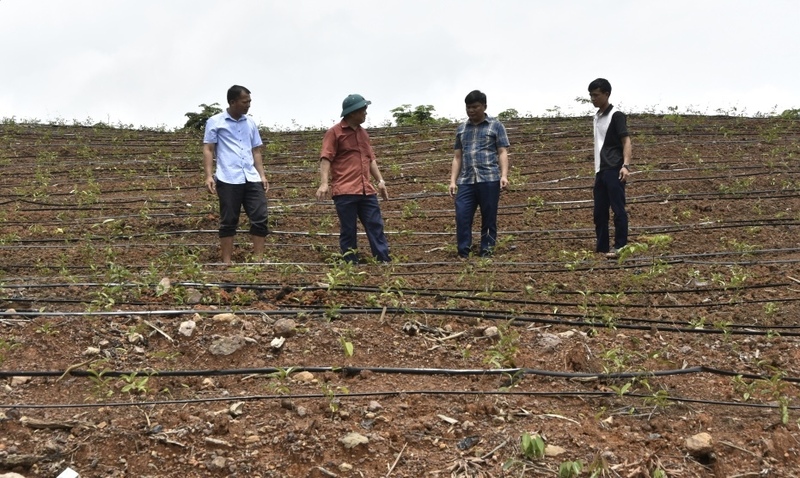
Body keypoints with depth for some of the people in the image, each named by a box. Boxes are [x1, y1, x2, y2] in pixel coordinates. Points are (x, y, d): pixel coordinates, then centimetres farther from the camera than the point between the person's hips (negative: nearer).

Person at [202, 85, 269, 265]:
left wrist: (262, 175, 12)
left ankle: (258, 260, 5)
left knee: (260, 218, -2)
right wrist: (209, 176, -10)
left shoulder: (250, 123, 15)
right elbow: (208, 149, 0)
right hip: (228, 180, -4)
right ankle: (227, 262, 7)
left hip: (251, 179, 5)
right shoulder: (215, 122, 2)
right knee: (228, 222, 0)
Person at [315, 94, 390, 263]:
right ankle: (351, 263, 6)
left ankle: (384, 261, 5)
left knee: (376, 226, 2)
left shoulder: (363, 133, 19)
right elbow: (325, 159, -9)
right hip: (344, 192, -6)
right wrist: (324, 183, -20)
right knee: (348, 230, 0)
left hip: (366, 191, 6)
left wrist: (380, 181, 17)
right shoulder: (334, 133, -2)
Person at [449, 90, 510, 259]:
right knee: (462, 217, -7)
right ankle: (463, 254, -3)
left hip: (489, 180, -3)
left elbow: (502, 152, 1)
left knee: (489, 219, 1)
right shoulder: (461, 129, 18)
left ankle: (486, 254, 7)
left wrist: (504, 175, -12)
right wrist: (453, 180, 10)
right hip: (466, 181, 3)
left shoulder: (496, 126, 8)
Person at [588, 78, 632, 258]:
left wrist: (626, 165, -24)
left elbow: (626, 141, -12)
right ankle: (602, 248, 17)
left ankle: (620, 247, -4)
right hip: (601, 171, 9)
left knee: (618, 209, -7)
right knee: (599, 211, 10)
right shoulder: (597, 116, 17)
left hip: (614, 170, -9)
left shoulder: (616, 115, -6)